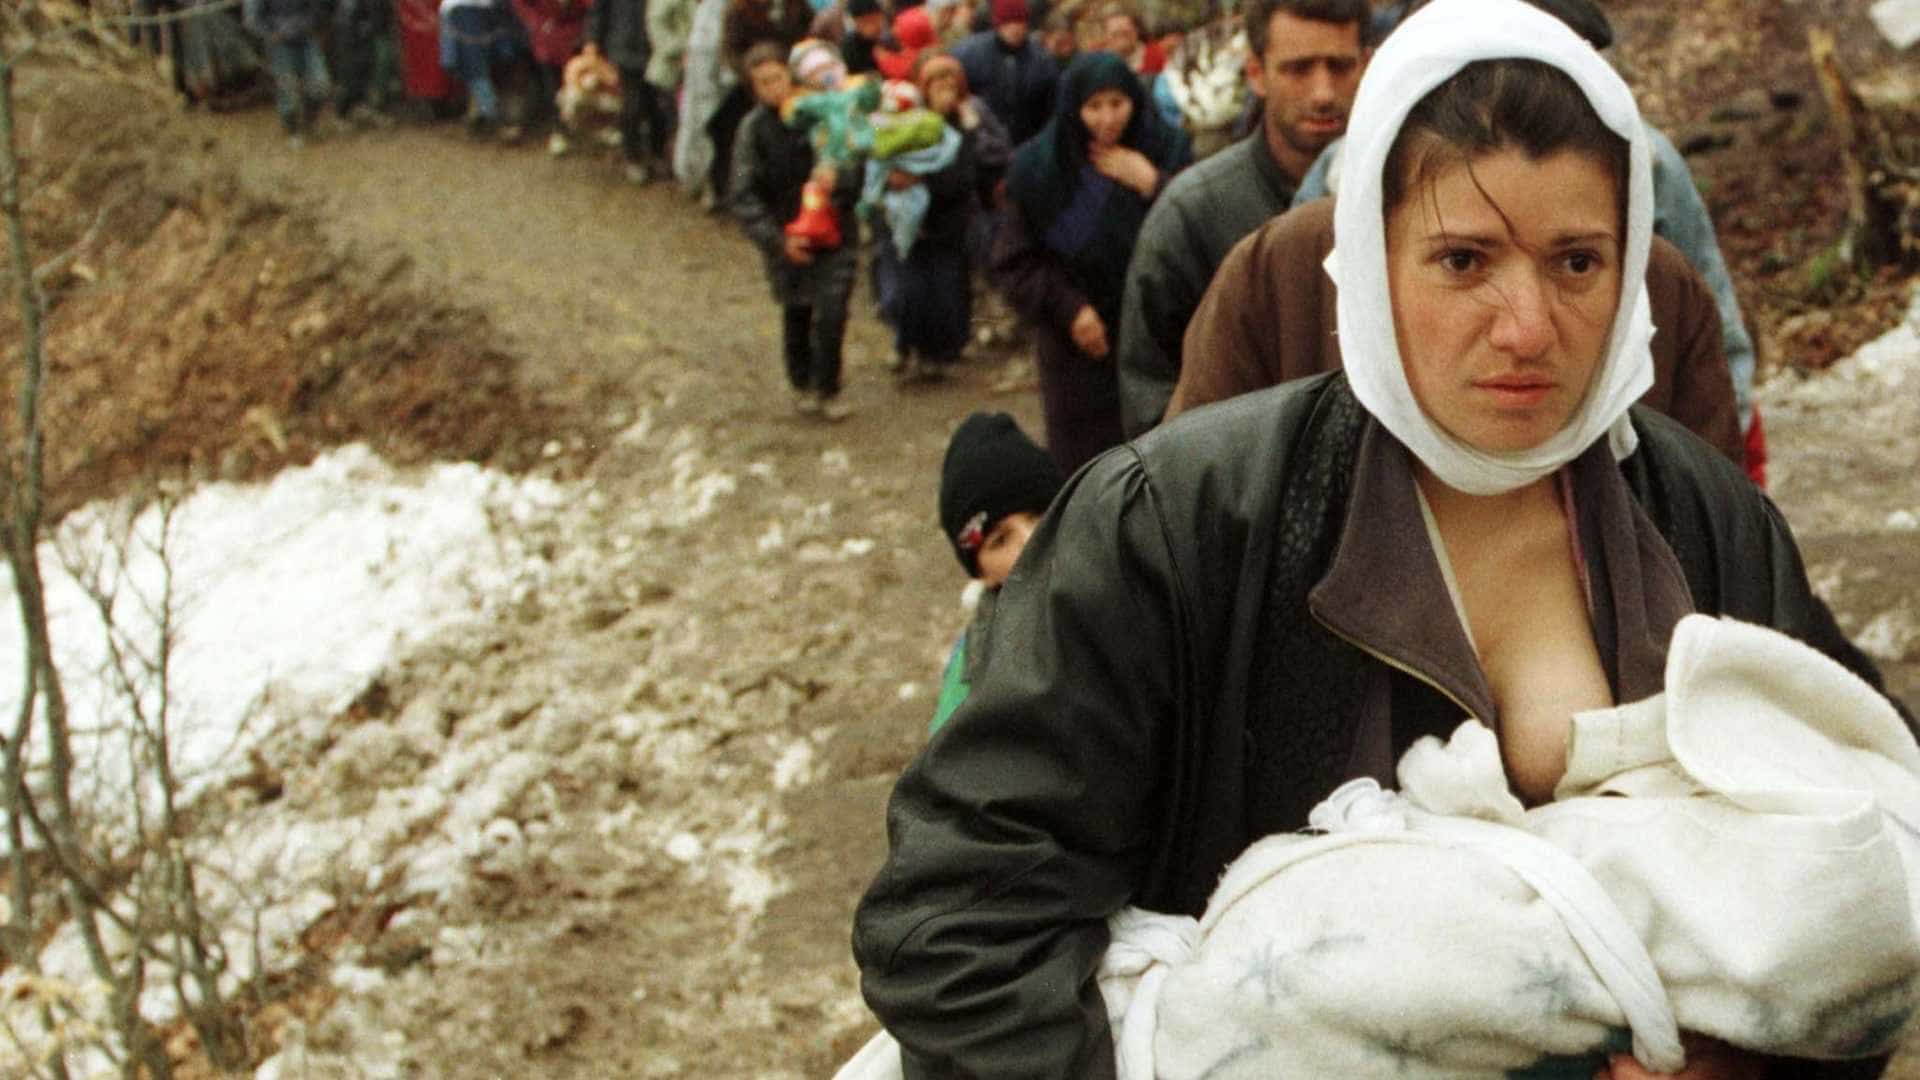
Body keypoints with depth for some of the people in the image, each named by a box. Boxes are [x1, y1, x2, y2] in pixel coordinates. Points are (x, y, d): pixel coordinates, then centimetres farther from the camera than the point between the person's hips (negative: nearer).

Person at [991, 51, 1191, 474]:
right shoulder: (1040, 169, -2)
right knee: (1081, 470, 1)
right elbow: (1013, 263, 1)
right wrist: (1068, 310, -10)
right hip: (1077, 345, 0)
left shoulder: (1167, 151, -1)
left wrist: (1152, 186, -18)